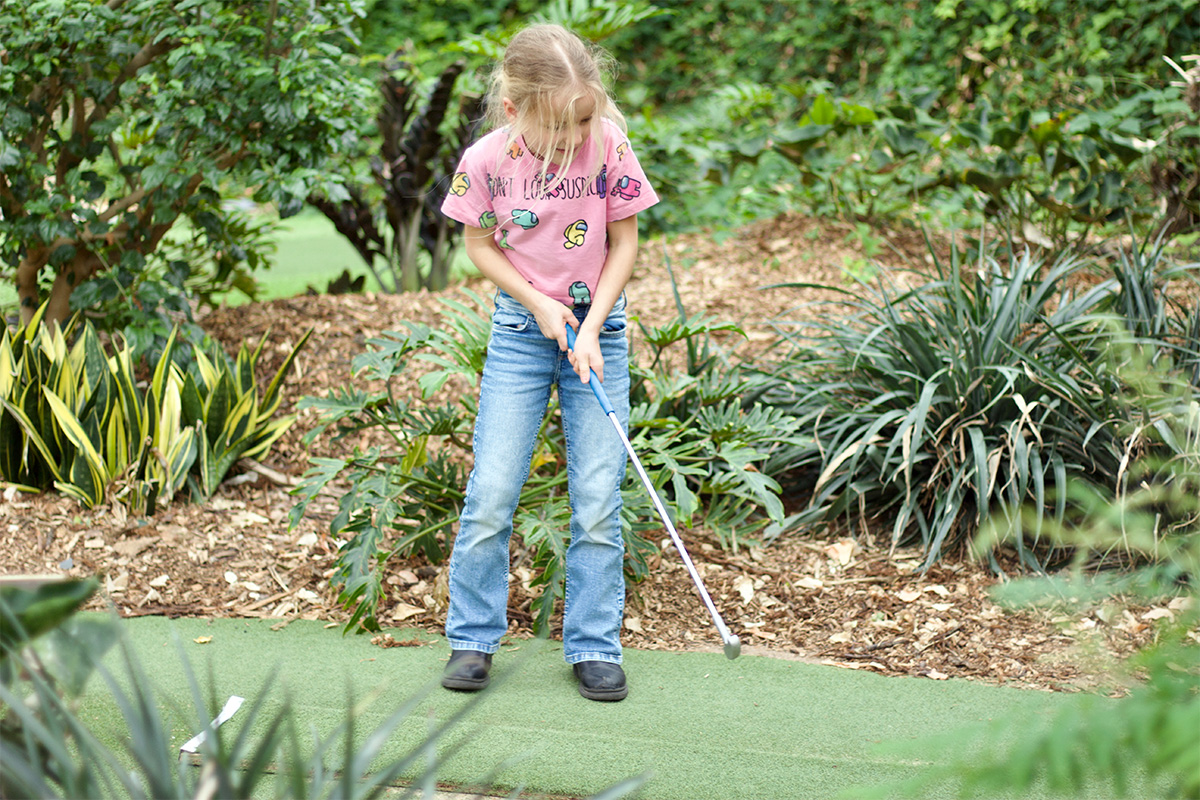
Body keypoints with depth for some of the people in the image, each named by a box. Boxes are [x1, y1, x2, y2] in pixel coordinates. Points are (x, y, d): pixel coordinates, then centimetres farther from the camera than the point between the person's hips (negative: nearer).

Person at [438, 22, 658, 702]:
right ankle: (473, 638, 13)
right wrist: (540, 305, -10)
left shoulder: (610, 147, -15)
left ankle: (594, 646, 9)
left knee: (598, 498, -3)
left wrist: (590, 328, -13)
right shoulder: (487, 161, -14)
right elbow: (480, 245, 1)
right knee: (492, 491, -3)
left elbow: (624, 243, -5)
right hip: (522, 328, 0)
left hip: (598, 327, 0)